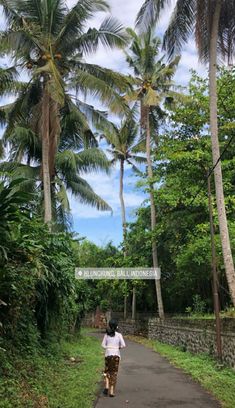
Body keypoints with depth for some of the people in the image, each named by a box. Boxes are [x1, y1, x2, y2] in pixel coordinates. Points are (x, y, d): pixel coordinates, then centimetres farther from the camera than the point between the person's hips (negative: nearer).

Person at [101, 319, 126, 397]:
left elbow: (103, 345, -2)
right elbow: (123, 345, -10)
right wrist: (119, 347, 9)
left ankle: (106, 387, 1)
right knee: (114, 373, 8)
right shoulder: (119, 335, -5)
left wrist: (109, 348, 10)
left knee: (107, 371, 19)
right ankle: (112, 391, 7)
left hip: (108, 355, 1)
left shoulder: (106, 335, 0)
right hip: (116, 355, -1)